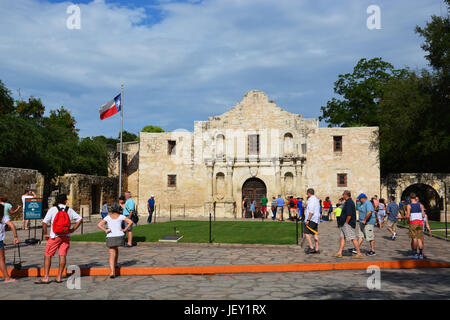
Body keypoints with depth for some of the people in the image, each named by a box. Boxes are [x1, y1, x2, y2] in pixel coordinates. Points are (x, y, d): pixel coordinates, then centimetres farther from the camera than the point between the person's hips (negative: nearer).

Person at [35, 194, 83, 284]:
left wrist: (45, 234, 3)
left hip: (55, 236, -3)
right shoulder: (69, 210, 6)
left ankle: (45, 277, 2)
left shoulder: (52, 210, -3)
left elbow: (44, 223, -8)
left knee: (47, 255, 5)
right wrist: (73, 229, 11)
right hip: (66, 236, 3)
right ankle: (59, 277, 6)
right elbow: (80, 219, 8)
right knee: (62, 256, 5)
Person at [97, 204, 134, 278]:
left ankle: (112, 272, -15)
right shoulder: (121, 216, 2)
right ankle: (116, 264, 35)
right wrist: (125, 229, -4)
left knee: (112, 254, 0)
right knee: (116, 248, 33)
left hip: (110, 237, -1)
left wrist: (106, 230, -8)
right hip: (120, 236, 1)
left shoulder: (107, 217, 3)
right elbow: (130, 222, -7)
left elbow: (99, 225, -7)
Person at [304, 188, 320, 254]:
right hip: (316, 220, 10)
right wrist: (307, 200, 24)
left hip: (311, 219, -10)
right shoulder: (316, 199, 18)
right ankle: (316, 249, 7)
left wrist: (308, 220, -23)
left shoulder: (311, 200, -13)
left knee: (307, 233, -5)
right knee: (315, 234, 8)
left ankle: (311, 247, -9)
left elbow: (311, 211, -23)